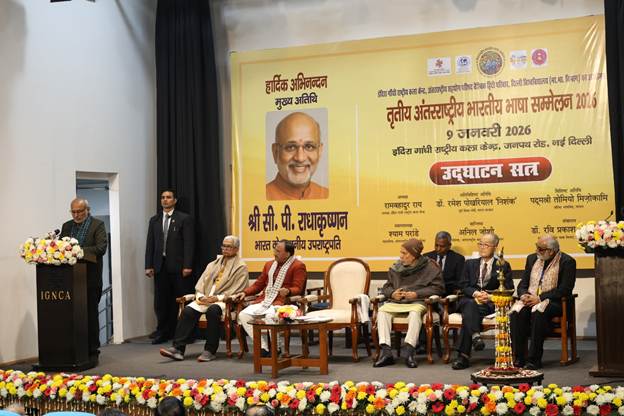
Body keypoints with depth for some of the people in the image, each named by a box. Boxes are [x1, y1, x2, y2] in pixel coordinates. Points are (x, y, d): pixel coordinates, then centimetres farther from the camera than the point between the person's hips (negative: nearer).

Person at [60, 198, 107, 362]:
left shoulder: (97, 225, -1)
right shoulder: (66, 226, 16)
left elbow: (101, 248, -12)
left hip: (90, 277, -4)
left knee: (90, 315, 2)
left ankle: (92, 352, 9)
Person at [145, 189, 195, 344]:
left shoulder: (184, 219, 2)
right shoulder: (154, 220, 16)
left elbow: (189, 243, -5)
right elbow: (150, 244, 12)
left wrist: (187, 266, -12)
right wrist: (148, 266, 3)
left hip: (178, 266, -4)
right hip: (160, 266, 4)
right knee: (160, 301, 4)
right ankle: (163, 332, 10)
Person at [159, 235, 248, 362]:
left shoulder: (241, 267, 6)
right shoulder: (212, 265, 24)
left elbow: (237, 291, -6)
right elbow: (200, 284, 18)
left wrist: (218, 297, -15)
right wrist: (200, 296, -3)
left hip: (224, 301, -5)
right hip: (205, 299, 5)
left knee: (212, 310, -38)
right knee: (187, 311, -23)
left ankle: (210, 351, -30)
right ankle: (178, 348, -26)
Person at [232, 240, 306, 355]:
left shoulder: (298, 266, 0)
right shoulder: (269, 264, 23)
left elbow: (298, 289, -8)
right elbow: (258, 284, 24)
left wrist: (287, 291, -30)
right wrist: (245, 293, 8)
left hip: (282, 302, -7)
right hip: (264, 301, 7)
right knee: (243, 315, -17)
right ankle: (263, 347, -11)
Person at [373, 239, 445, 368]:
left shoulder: (429, 267, 2)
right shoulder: (396, 267, 15)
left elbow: (438, 287, -5)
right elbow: (386, 286, 20)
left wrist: (416, 294, -13)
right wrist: (392, 293, -5)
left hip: (417, 302, -4)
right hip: (396, 302, 4)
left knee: (415, 313, -38)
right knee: (382, 311, -25)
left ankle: (409, 350, -42)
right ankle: (386, 351, -32)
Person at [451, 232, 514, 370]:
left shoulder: (503, 266, 15)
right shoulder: (470, 263, 22)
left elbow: (508, 289, 5)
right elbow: (463, 286, 10)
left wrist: (491, 296, -13)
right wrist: (475, 293, -13)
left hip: (491, 303, -2)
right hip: (470, 299, 2)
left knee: (468, 315, -33)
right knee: (470, 305, -37)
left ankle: (464, 356, -40)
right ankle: (475, 336, -53)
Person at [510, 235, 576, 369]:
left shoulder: (567, 262, -4)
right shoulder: (532, 258, 15)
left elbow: (564, 290, -13)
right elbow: (522, 284, 15)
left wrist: (539, 298, -19)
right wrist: (524, 295, -9)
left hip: (553, 302, -5)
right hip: (530, 299, 5)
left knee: (538, 312, -37)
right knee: (516, 312, -28)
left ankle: (534, 359, -32)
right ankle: (518, 357, -25)